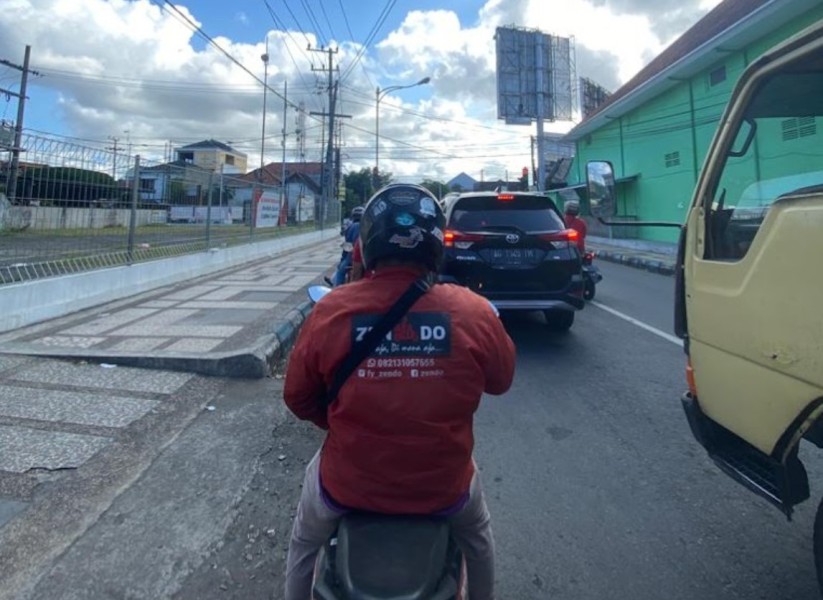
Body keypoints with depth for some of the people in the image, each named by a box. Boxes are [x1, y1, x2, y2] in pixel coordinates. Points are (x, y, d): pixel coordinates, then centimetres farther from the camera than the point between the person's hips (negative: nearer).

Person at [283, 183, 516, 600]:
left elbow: (298, 398, -4)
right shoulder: (474, 311, -18)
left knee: (304, 543, 35)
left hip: (349, 484, 0)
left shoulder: (331, 309, -17)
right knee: (477, 534, 37)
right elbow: (501, 381, 1)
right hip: (443, 488, 1)